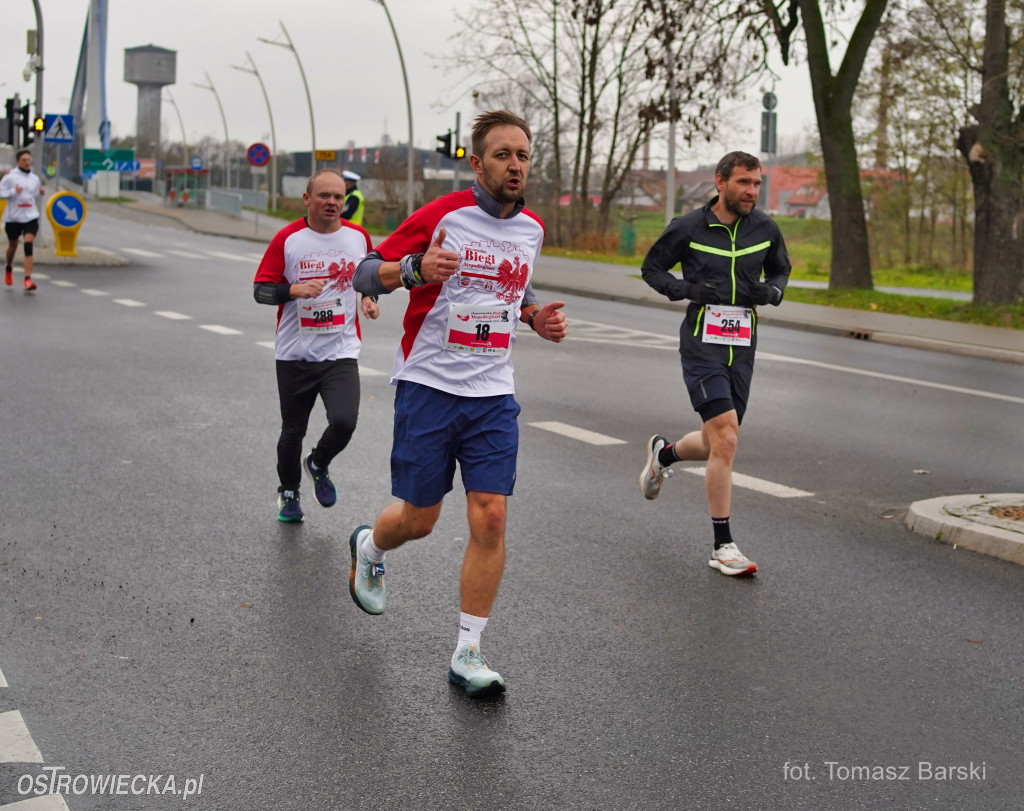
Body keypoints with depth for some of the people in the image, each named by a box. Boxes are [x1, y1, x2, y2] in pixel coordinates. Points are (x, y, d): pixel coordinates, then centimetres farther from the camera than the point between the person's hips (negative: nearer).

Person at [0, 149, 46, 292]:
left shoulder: (35, 178, 6)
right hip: (14, 217, -1)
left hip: (31, 217, 1)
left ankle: (27, 280, -17)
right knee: (13, 246, 16)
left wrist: (40, 193, -3)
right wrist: (13, 191, -21)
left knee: (29, 245, -15)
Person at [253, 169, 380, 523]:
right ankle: (289, 492, 36)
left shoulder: (358, 237, 4)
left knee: (344, 422, -18)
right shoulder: (287, 238, -4)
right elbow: (261, 289, -3)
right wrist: (295, 289, -20)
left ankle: (318, 465, 17)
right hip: (295, 353, -1)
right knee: (293, 430, 9)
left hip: (342, 351, 1)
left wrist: (369, 298, 4)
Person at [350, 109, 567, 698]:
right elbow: (366, 273, -5)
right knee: (419, 519, 5)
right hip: (428, 386, -3)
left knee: (490, 517, -7)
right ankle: (368, 547, 43)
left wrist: (538, 316, 5)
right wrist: (415, 268, -26)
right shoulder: (440, 216, -8)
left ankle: (468, 654, 4)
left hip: (493, 395, 4)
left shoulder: (532, 229, 8)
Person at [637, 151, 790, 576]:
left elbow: (780, 270, 21)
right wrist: (687, 289, -13)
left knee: (716, 445, 12)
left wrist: (772, 291, -3)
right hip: (702, 345, -5)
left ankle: (664, 453, 47)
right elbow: (651, 268, 6)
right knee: (726, 438, -15)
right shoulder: (688, 228, -5)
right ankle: (723, 547, -4)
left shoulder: (766, 229, 5)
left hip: (742, 348, 5)